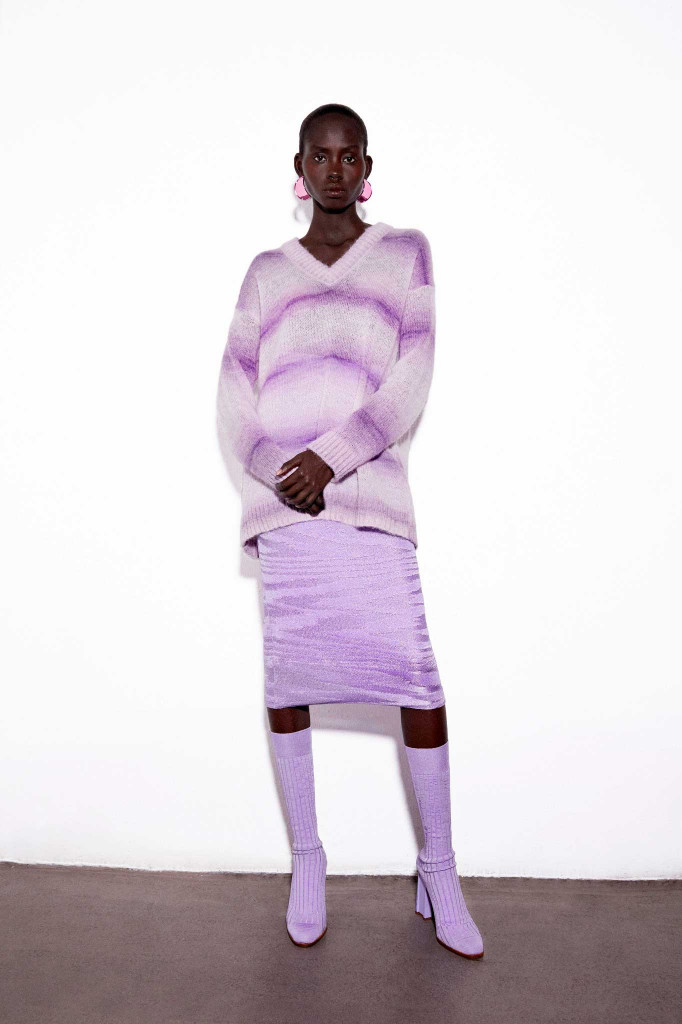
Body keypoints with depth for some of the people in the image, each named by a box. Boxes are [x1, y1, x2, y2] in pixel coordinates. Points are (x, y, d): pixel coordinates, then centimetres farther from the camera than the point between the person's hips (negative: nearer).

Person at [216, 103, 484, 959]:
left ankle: (438, 869, 16)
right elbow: (233, 396, 9)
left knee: (419, 681, -3)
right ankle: (306, 858, 25)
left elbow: (412, 380, -1)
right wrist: (277, 470, -9)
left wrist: (330, 458, -11)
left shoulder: (405, 253, 11)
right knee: (284, 679, 6)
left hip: (369, 500, -2)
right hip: (282, 505, 2)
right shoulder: (267, 270, 16)